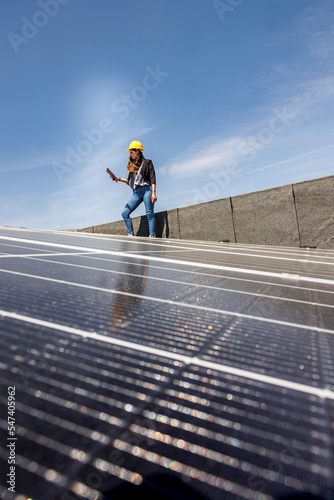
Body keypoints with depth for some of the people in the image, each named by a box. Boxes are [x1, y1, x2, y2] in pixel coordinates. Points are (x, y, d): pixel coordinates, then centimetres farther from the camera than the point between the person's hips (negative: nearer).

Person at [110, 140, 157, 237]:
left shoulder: (147, 162, 4)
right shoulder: (132, 165, 20)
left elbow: (152, 179, -4)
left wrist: (154, 193, -14)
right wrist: (119, 179, 9)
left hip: (147, 190, -6)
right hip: (136, 192, 6)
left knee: (149, 214, -10)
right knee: (125, 213, -3)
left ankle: (152, 236, -10)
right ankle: (131, 235, 1)